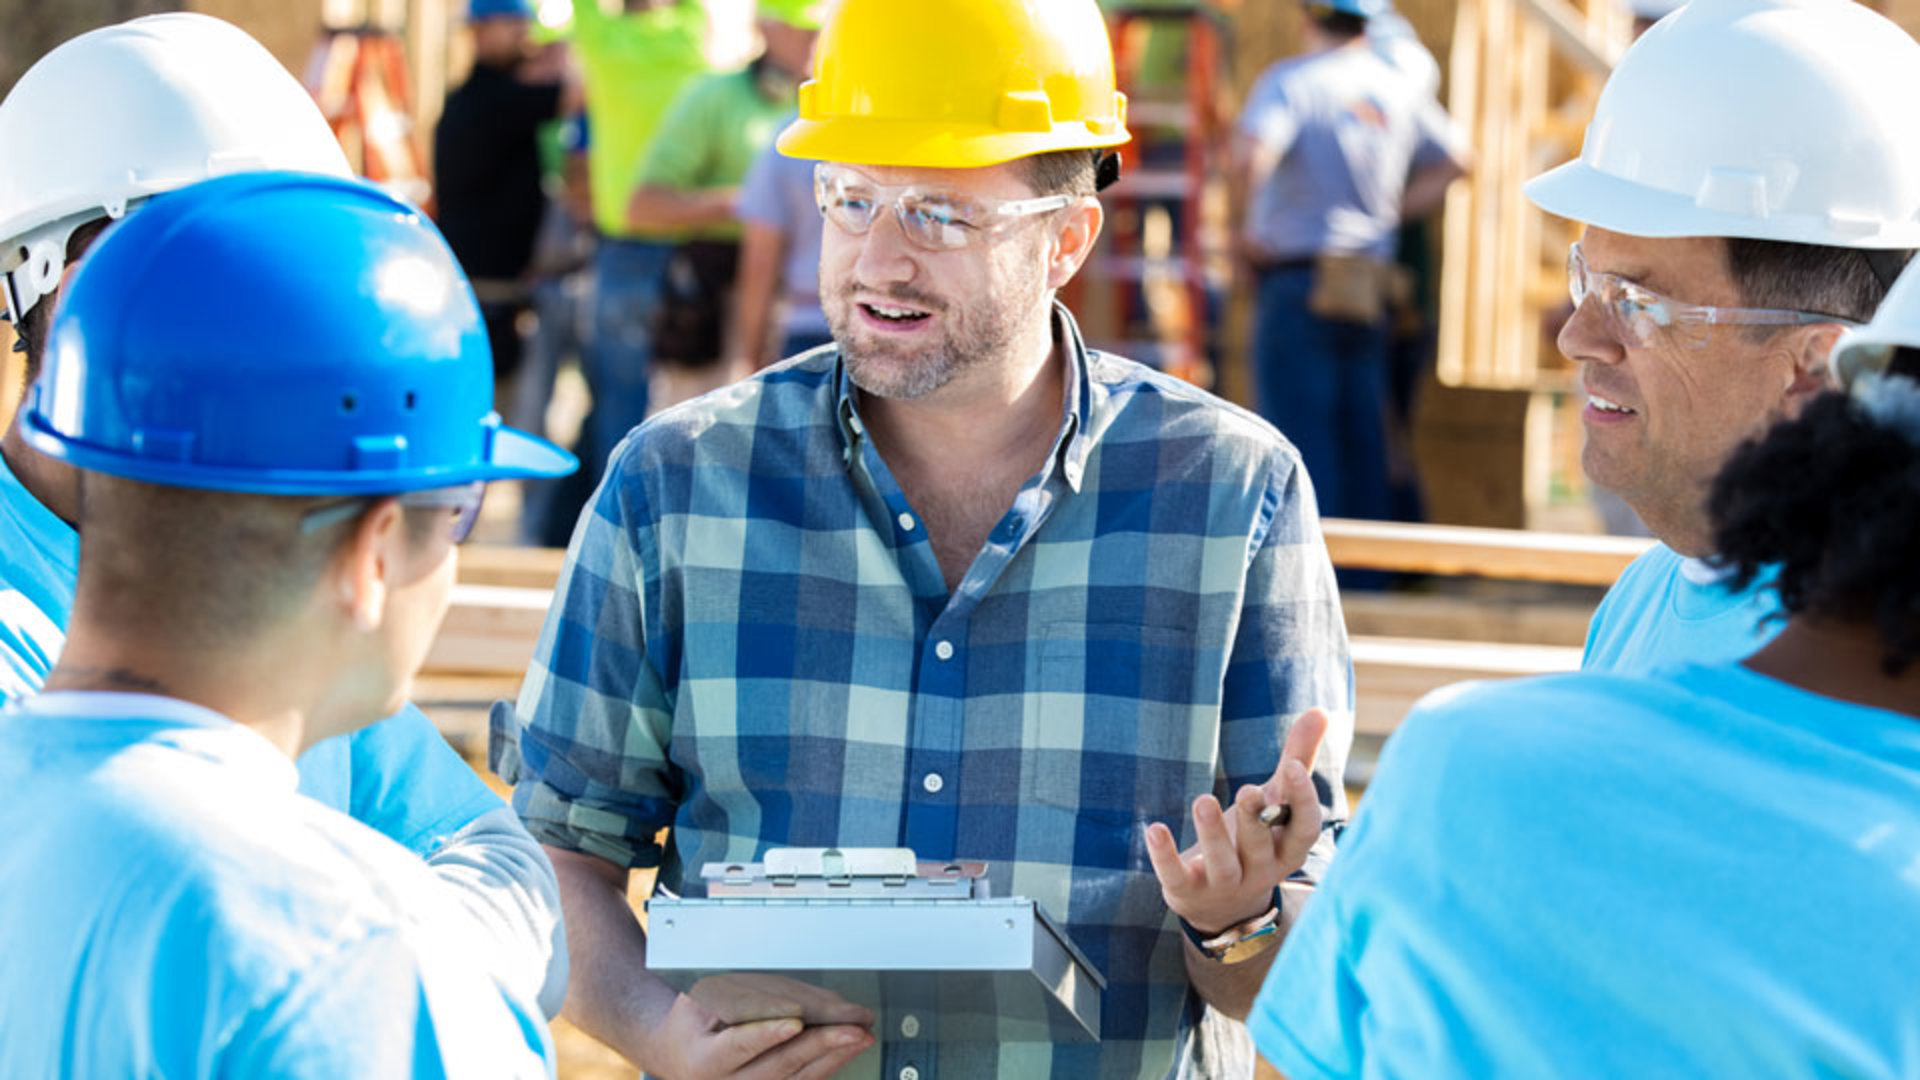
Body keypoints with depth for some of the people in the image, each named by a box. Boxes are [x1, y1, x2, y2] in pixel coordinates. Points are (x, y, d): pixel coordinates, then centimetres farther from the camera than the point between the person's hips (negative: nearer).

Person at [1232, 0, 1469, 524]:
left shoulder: (1289, 81, -6)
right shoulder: (1401, 87, 11)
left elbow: (1251, 153, -23)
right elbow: (1452, 162, 18)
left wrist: (1249, 224, -7)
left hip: (1298, 284, -5)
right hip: (1368, 297, 5)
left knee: (1298, 440, -6)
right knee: (1363, 443, 11)